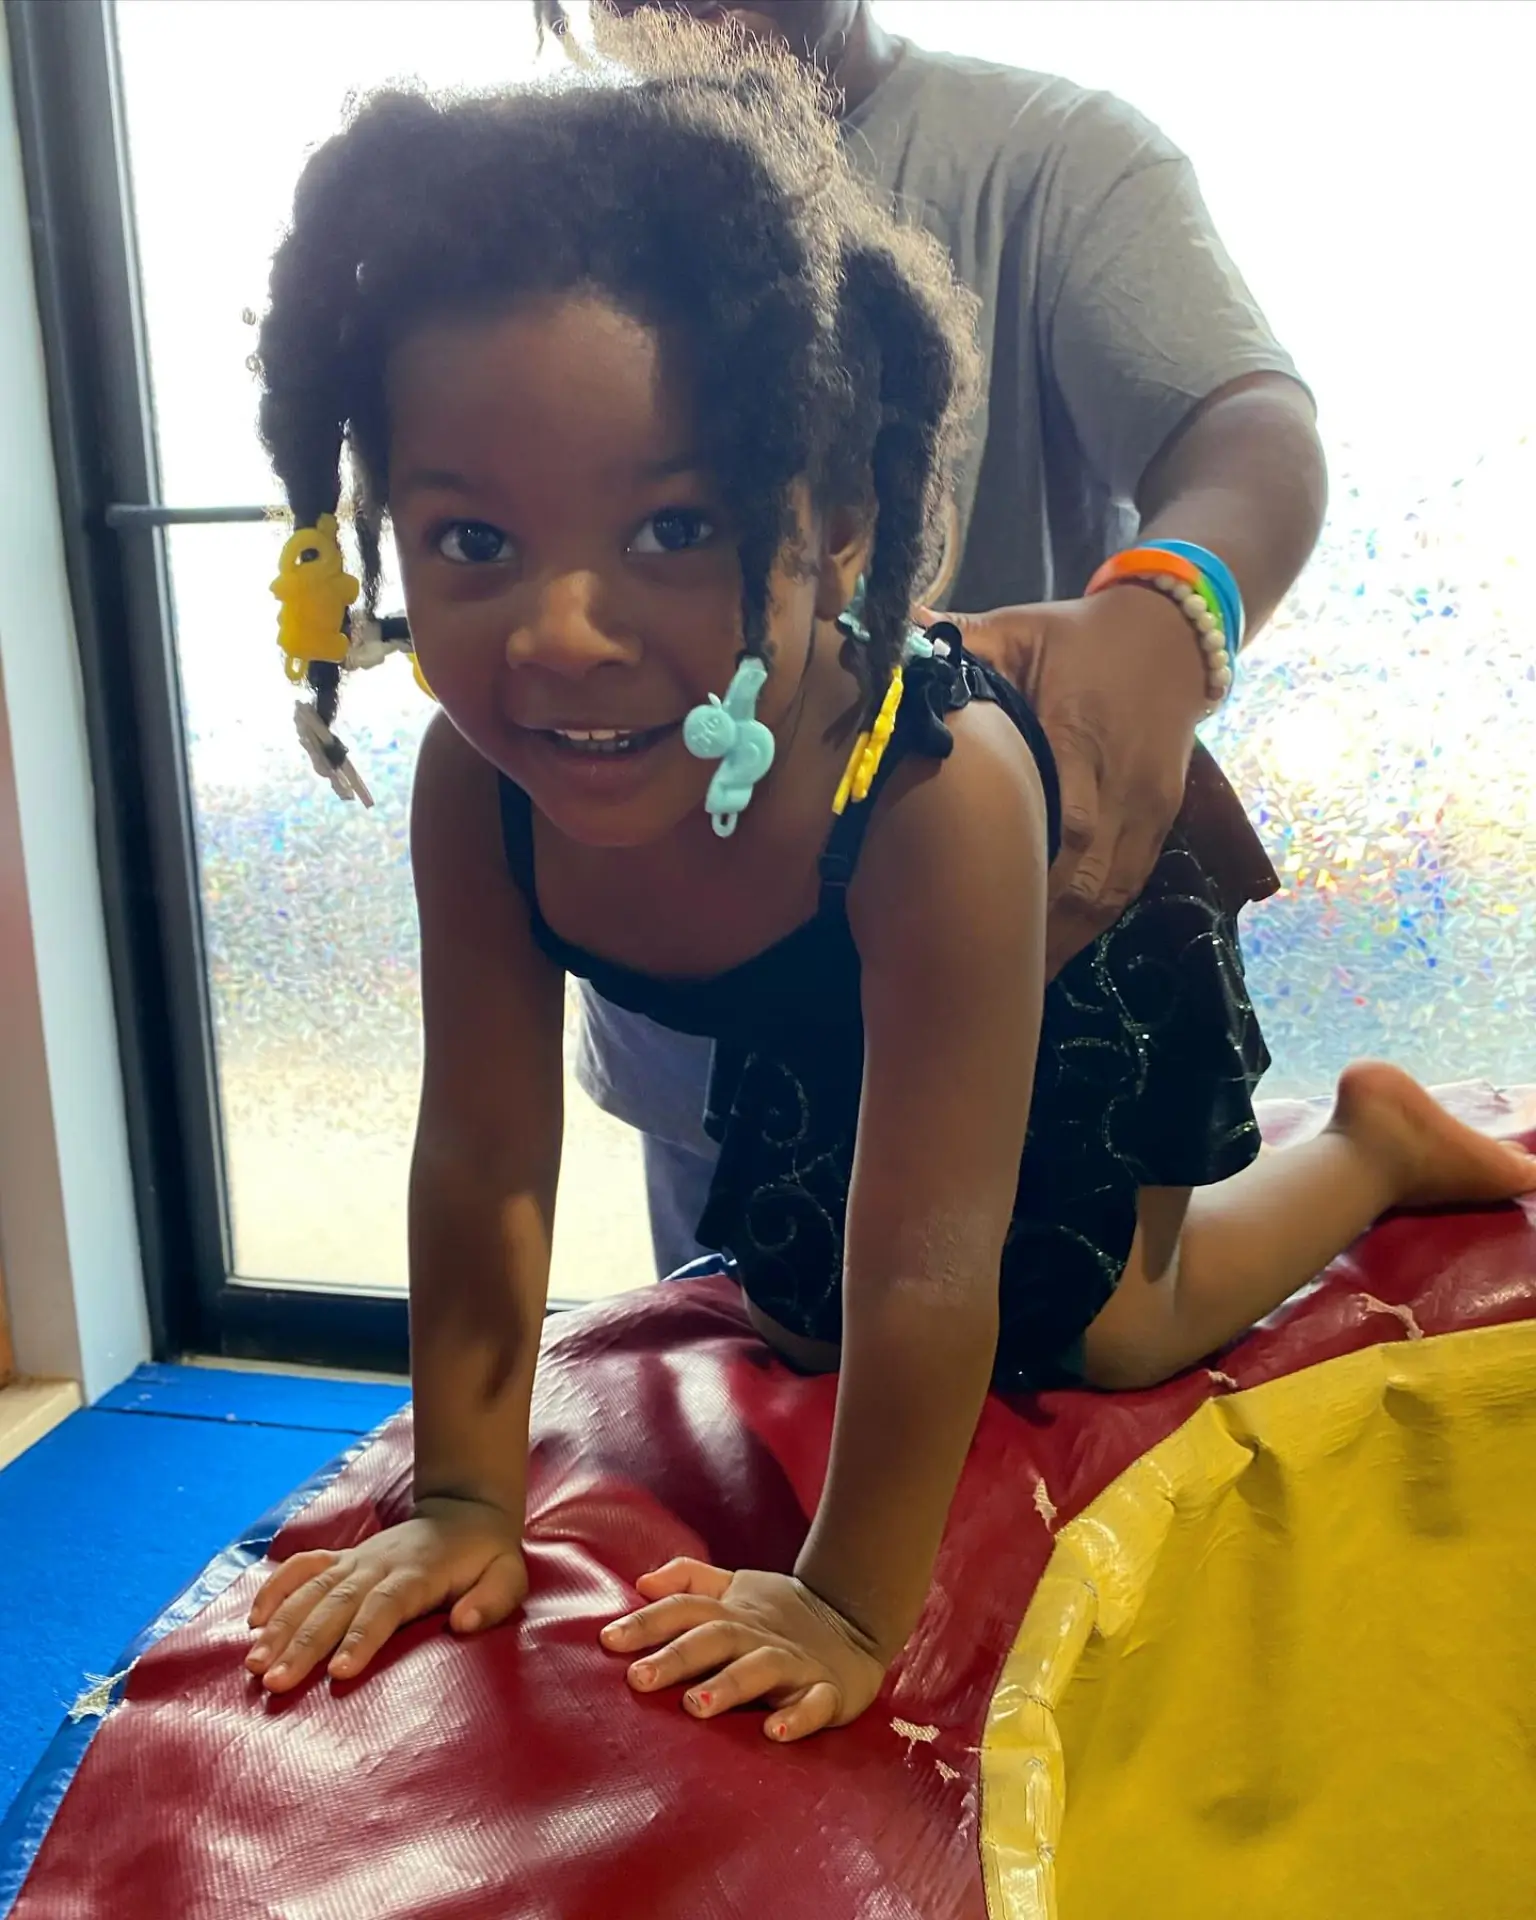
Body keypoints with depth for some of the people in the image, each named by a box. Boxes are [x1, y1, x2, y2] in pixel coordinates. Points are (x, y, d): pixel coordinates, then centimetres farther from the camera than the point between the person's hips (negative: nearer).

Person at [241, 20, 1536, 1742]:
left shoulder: (941, 792, -49)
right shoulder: (479, 783, -34)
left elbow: (924, 1264, -41)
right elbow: (483, 1160, -24)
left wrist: (853, 1601, -32)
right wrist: (463, 1497, -19)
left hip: (1087, 997, -4)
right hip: (805, 1041, 5)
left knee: (1104, 1332, 12)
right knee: (800, 1325, 21)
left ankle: (1379, 1142, 36)